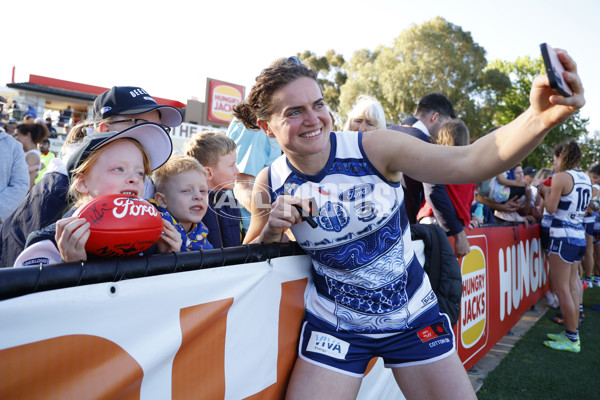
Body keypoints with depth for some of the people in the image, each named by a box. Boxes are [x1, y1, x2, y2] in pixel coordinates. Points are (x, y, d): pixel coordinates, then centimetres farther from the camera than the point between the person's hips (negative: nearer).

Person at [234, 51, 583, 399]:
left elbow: (469, 161, -24)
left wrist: (540, 118, -41)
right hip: (335, 327, 0)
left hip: (414, 317, 1)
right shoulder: (270, 184, -11)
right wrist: (270, 233, -20)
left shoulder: (374, 148, -17)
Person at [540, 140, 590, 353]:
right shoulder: (586, 179, 13)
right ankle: (572, 333, 20)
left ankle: (572, 339, 2)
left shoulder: (560, 177, -12)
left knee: (561, 288, -3)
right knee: (571, 285, 14)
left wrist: (546, 191, 5)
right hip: (579, 236, 9)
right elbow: (583, 209, 20)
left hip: (562, 237, -9)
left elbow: (551, 208, -13)